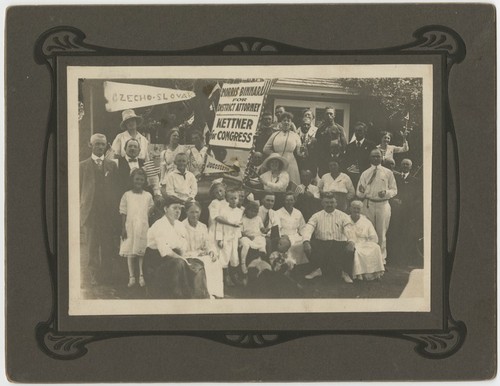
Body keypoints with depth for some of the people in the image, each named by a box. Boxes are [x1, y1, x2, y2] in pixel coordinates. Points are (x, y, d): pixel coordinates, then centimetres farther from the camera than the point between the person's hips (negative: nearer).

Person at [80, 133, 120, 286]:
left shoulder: (112, 165, 11)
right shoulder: (83, 166, 7)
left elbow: (116, 188, 9)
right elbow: (79, 189, 5)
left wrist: (116, 209, 2)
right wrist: (80, 209, -1)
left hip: (108, 212, 1)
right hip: (90, 211, -1)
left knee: (108, 247, 2)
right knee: (92, 246, -1)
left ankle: (106, 276, 11)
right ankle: (94, 275, 5)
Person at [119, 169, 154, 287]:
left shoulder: (148, 196, 5)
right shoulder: (127, 195, 1)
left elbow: (150, 211, 11)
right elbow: (123, 213, 1)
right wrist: (123, 228, -4)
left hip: (143, 227, 1)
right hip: (130, 227, -1)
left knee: (142, 252, 0)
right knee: (130, 252, 0)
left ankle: (141, 276, 7)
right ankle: (131, 277, 5)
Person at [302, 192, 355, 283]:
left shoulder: (343, 216, 7)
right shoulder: (316, 216, 9)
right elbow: (308, 228, -7)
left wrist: (351, 242, -32)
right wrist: (306, 241, -29)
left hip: (339, 244, -1)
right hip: (321, 243, 1)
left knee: (350, 250, -31)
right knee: (310, 246, -28)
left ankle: (345, 272, -4)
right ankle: (317, 269, -4)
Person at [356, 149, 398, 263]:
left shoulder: (388, 173, 7)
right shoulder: (365, 174, 10)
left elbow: (394, 190, 8)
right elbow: (359, 193, 9)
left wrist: (386, 193, -12)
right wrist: (361, 192, -15)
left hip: (383, 205, -1)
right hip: (368, 204, 1)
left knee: (381, 233, 1)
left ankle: (382, 258, 8)